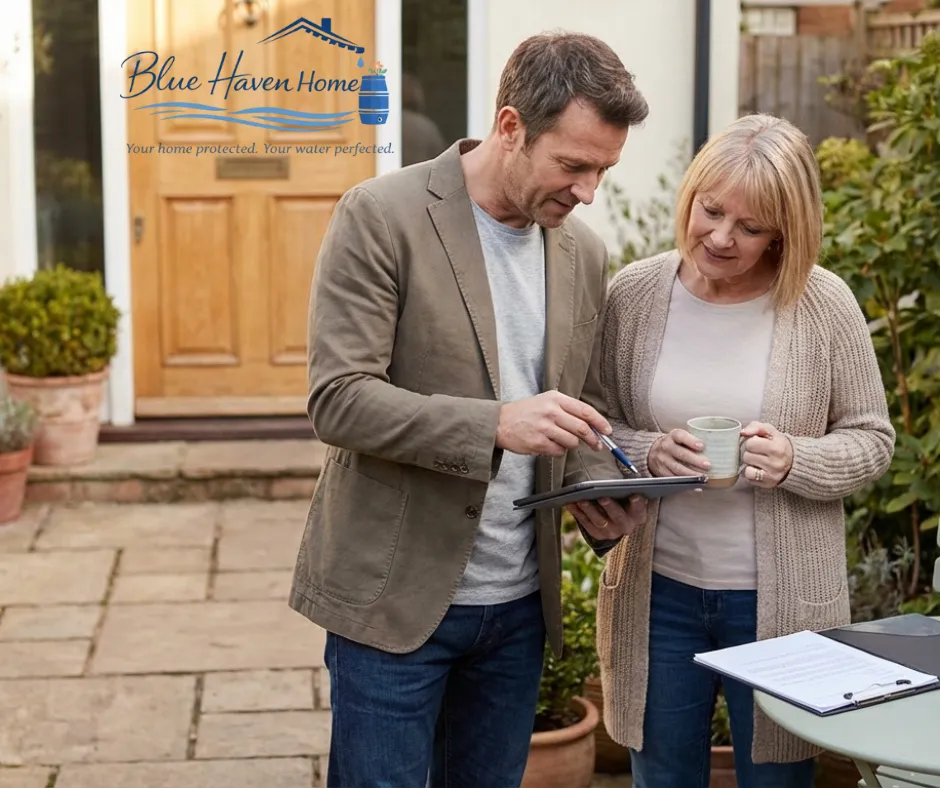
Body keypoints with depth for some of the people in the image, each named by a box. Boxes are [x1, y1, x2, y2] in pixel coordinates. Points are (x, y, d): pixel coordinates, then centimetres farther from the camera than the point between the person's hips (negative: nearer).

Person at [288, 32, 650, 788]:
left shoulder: (585, 254, 5)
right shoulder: (382, 215, -12)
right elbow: (339, 400, -18)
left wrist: (600, 487, -6)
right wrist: (494, 424, -29)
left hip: (519, 604, 6)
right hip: (394, 594, -5)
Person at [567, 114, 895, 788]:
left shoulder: (823, 304, -8)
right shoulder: (634, 293, -4)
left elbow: (871, 439, 0)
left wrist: (793, 460, -19)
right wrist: (648, 453, -18)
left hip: (780, 599, -1)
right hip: (657, 590, 2)